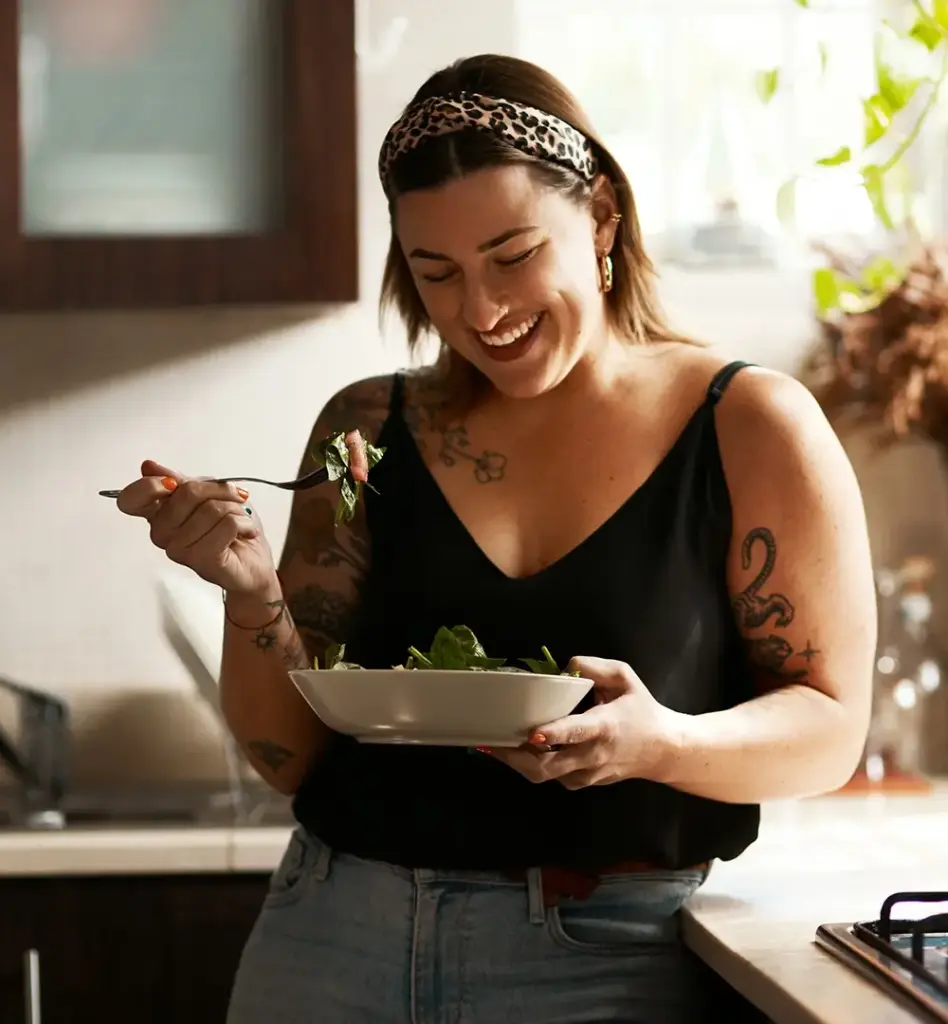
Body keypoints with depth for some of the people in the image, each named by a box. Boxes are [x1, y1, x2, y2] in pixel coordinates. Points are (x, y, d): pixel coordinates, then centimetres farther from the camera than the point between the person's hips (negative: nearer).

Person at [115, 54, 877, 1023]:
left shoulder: (750, 427, -3)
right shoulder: (368, 429, 4)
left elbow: (830, 726, -4)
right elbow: (292, 757, 7)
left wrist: (665, 745, -24)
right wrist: (251, 591, -12)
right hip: (331, 941, 3)